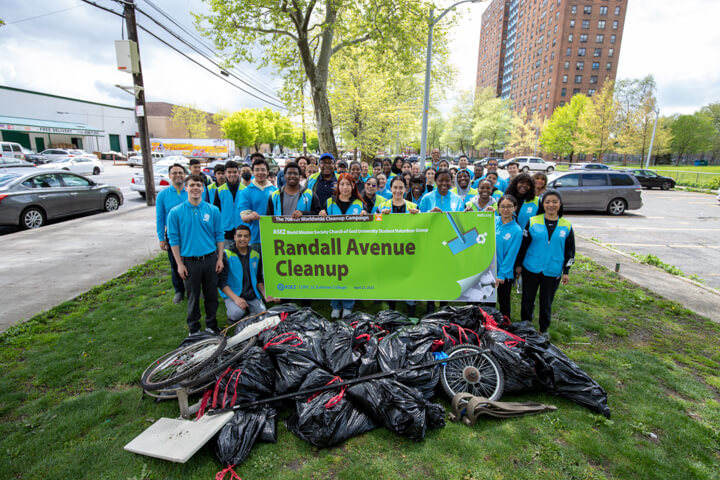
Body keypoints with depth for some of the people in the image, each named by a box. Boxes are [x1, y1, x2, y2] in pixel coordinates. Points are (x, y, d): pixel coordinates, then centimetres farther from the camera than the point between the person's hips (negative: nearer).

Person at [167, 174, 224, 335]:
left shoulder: (213, 210, 1)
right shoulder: (176, 212, -4)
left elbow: (219, 235, 4)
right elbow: (174, 239, -3)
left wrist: (220, 258, 1)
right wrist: (179, 264, -5)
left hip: (210, 259, 2)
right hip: (190, 261, -1)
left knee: (211, 294, 11)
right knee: (193, 296, 11)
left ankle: (211, 325, 29)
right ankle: (194, 329, 27)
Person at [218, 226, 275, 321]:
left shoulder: (255, 255, 11)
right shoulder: (226, 255, -4)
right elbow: (221, 281, -9)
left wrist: (265, 295, 5)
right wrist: (236, 298, -20)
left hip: (252, 295, 4)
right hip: (232, 294, -4)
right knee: (237, 313, -33)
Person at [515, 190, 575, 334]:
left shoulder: (566, 225, 2)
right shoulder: (533, 221, -2)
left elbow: (570, 250, 7)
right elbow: (523, 244, 3)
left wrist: (566, 271, 5)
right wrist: (518, 264, 3)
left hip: (553, 272, 1)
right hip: (531, 269, 0)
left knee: (546, 302, 11)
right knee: (527, 299, 10)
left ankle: (544, 329, 31)